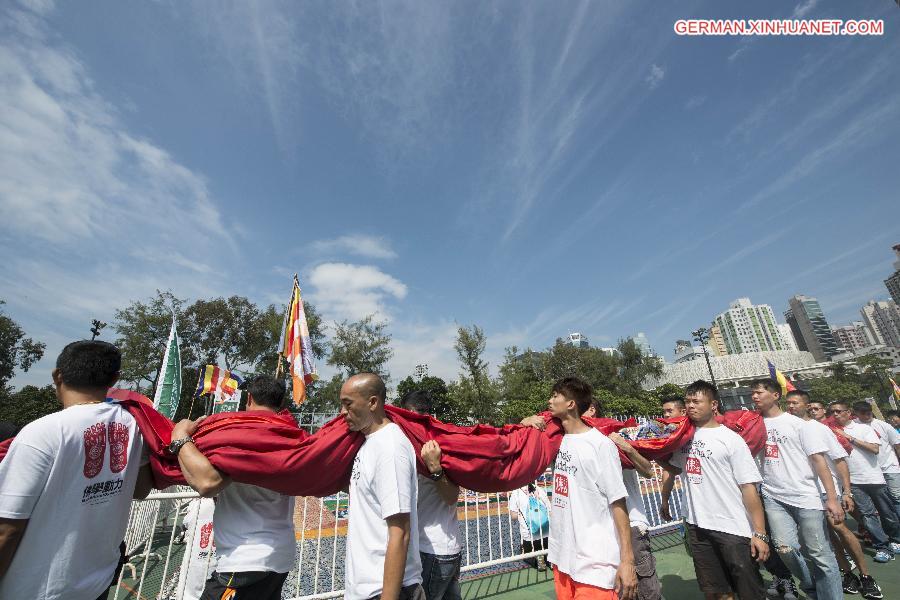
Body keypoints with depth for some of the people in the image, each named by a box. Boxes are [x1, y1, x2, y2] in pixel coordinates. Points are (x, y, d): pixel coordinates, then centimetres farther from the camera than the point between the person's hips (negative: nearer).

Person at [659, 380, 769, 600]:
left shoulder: (730, 439, -10)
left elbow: (749, 487, -11)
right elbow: (676, 467, 18)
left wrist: (760, 533, -14)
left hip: (733, 528, -5)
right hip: (697, 526, 5)